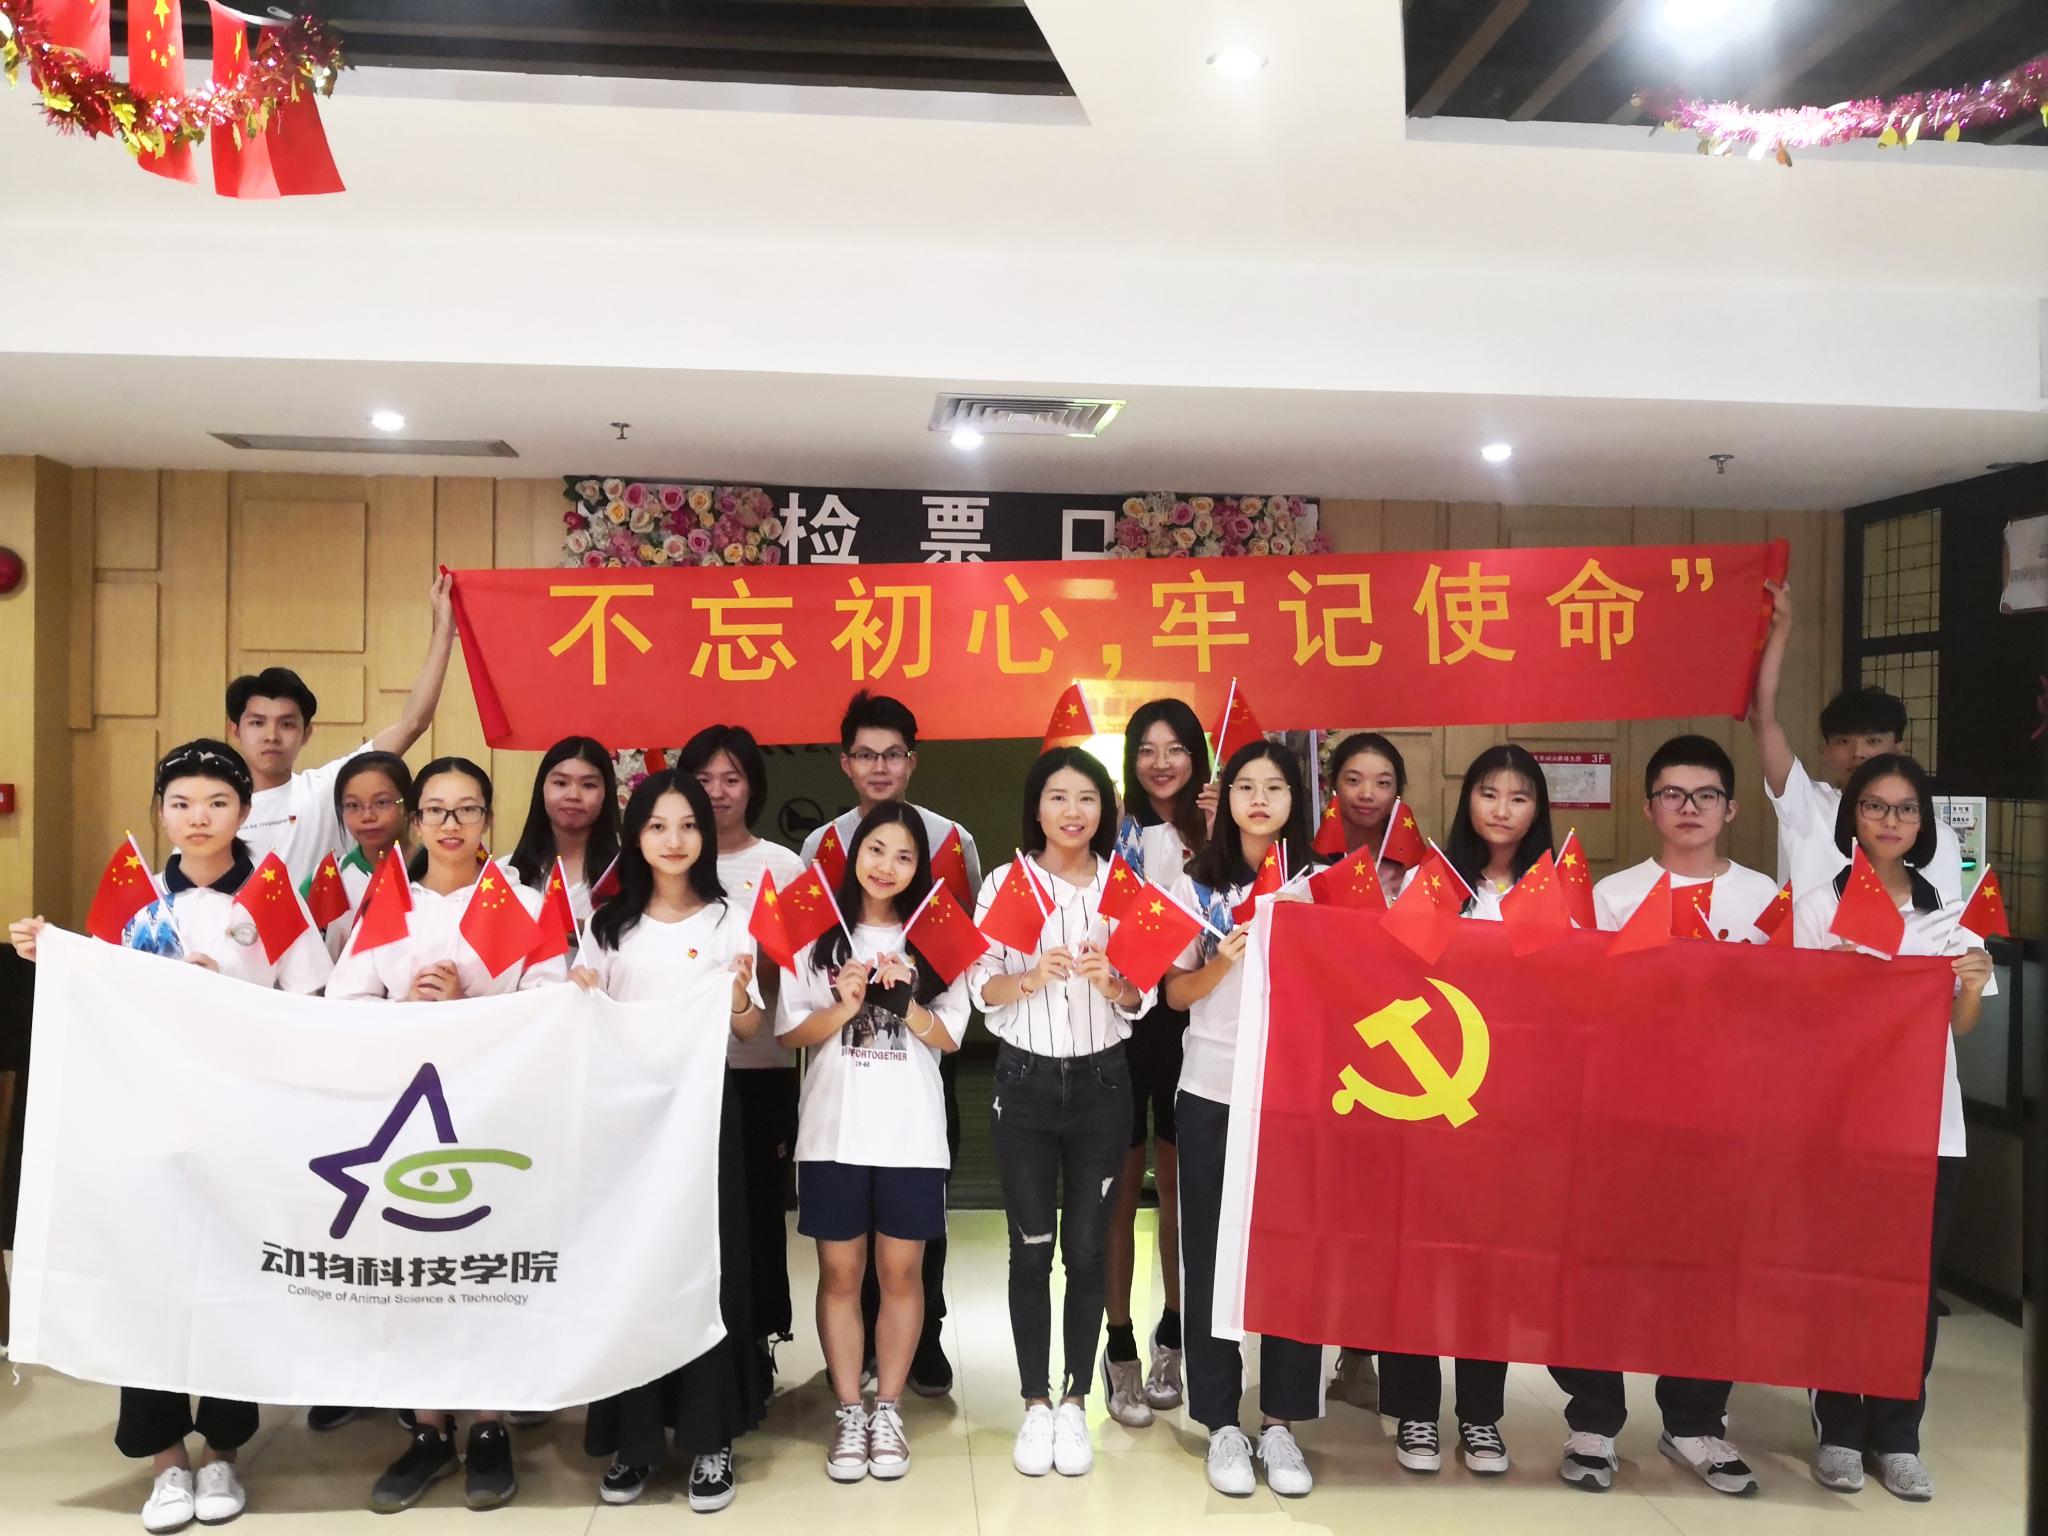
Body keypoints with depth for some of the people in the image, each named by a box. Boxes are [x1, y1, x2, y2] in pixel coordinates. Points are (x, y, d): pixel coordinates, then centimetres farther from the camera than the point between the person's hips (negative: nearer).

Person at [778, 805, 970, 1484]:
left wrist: (903, 1001, -14)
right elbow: (791, 1033, 2)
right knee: (840, 1275, 6)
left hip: (910, 1131, 0)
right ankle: (848, 1413, 18)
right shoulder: (816, 933, 3)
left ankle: (887, 1411, 19)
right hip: (833, 1130, 0)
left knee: (901, 1273, 6)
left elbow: (950, 1036, 2)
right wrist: (844, 1007, -15)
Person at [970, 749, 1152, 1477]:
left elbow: (1143, 997, 1)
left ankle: (1076, 1403, 20)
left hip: (1101, 1083, 1)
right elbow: (980, 988, -4)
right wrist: (1029, 978, -23)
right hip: (1025, 1083, -1)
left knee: (1086, 1249, 7)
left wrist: (1112, 983, -20)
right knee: (1031, 1250, 6)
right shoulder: (1004, 882, -2)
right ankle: (1035, 1404, 20)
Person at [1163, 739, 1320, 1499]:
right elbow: (1175, 993, 3)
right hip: (1211, 1095, 0)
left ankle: (1279, 1422, 17)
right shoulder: (1197, 884, 2)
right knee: (1211, 1259, 5)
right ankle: (1222, 1424, 16)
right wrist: (1222, 963, -16)